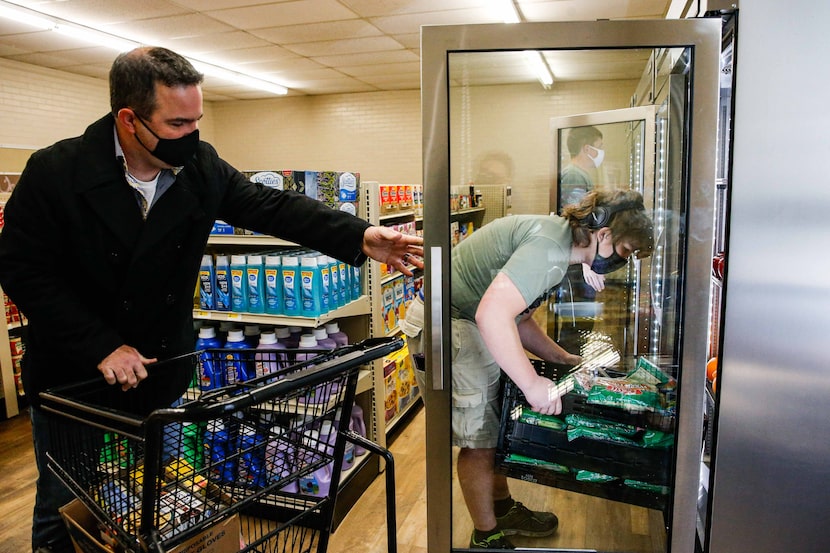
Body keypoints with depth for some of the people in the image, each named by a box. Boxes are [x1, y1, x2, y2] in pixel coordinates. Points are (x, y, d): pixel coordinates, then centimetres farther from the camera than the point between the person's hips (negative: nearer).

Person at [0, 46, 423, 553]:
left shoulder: (201, 167, -9)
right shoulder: (54, 173, -18)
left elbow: (272, 206, -12)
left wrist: (360, 237, -26)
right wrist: (101, 346, -21)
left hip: (161, 373, 3)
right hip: (74, 375, -2)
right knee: (64, 509, 17)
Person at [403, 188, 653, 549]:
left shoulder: (556, 238, 10)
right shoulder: (549, 246, -24)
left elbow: (517, 317, 16)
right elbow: (492, 315, -35)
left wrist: (564, 359, 11)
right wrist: (533, 384, -27)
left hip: (473, 326, 10)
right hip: (446, 328, -10)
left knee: (496, 426, 20)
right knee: (479, 441, 1)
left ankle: (502, 509, 39)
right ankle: (487, 537, 22)